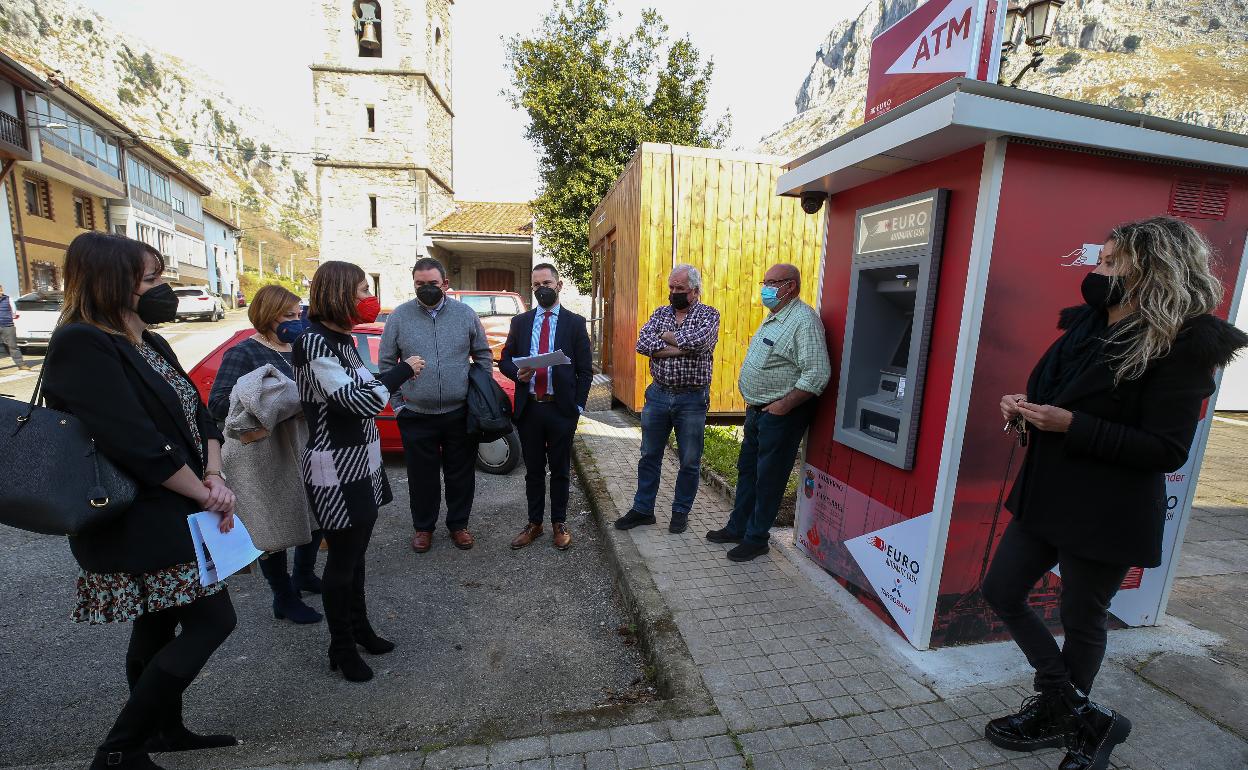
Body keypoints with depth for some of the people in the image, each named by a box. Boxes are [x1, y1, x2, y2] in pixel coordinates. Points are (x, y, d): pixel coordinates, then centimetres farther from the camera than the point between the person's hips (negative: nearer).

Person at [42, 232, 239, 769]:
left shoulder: (150, 343, 8)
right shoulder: (81, 345, -20)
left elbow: (198, 415, 5)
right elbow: (138, 443, -25)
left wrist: (214, 477, -11)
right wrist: (208, 494, -16)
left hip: (167, 515, 9)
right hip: (140, 524, -9)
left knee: (159, 629, 20)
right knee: (212, 621, -2)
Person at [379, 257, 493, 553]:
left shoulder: (466, 314, 0)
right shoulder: (399, 316, -1)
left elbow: (483, 356, 7)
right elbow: (386, 363, 5)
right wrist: (397, 403, 2)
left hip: (459, 414, 0)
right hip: (416, 415, 0)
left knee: (461, 474, 12)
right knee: (422, 476, 13)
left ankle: (458, 524, 31)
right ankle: (423, 527, 33)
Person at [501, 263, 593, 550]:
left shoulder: (575, 322, 1)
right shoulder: (520, 322, 9)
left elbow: (585, 369, 1)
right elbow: (505, 361, 11)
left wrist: (578, 406, -5)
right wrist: (517, 373, -11)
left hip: (561, 409, -2)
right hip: (528, 408, 2)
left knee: (560, 470, 11)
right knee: (533, 470, 13)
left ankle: (559, 524, 27)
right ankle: (534, 523, 28)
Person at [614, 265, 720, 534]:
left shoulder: (709, 315, -3)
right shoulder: (660, 313, 6)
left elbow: (697, 340, -25)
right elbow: (642, 344, -11)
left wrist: (665, 336, -10)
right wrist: (682, 348, -19)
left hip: (692, 399, -3)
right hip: (658, 394, 3)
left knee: (690, 462, 9)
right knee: (649, 456, 12)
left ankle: (681, 512, 28)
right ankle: (643, 509, 27)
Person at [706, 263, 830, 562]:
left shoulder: (804, 320, -18)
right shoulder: (773, 319, 13)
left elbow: (817, 375, -25)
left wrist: (782, 406, -23)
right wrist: (753, 401, 16)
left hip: (780, 414, -10)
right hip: (758, 410, 10)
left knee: (768, 479, 4)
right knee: (747, 469, 18)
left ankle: (756, 538, 20)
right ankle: (737, 527, 33)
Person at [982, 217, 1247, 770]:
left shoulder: (1183, 345, -14)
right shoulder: (1085, 325, 7)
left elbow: (1166, 451, -18)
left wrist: (1070, 425, -26)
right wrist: (1024, 407, -4)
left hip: (1105, 515, -8)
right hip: (1046, 496, 8)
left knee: (1082, 620, 12)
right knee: (1001, 590, 12)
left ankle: (1058, 716, 38)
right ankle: (1082, 716, 31)